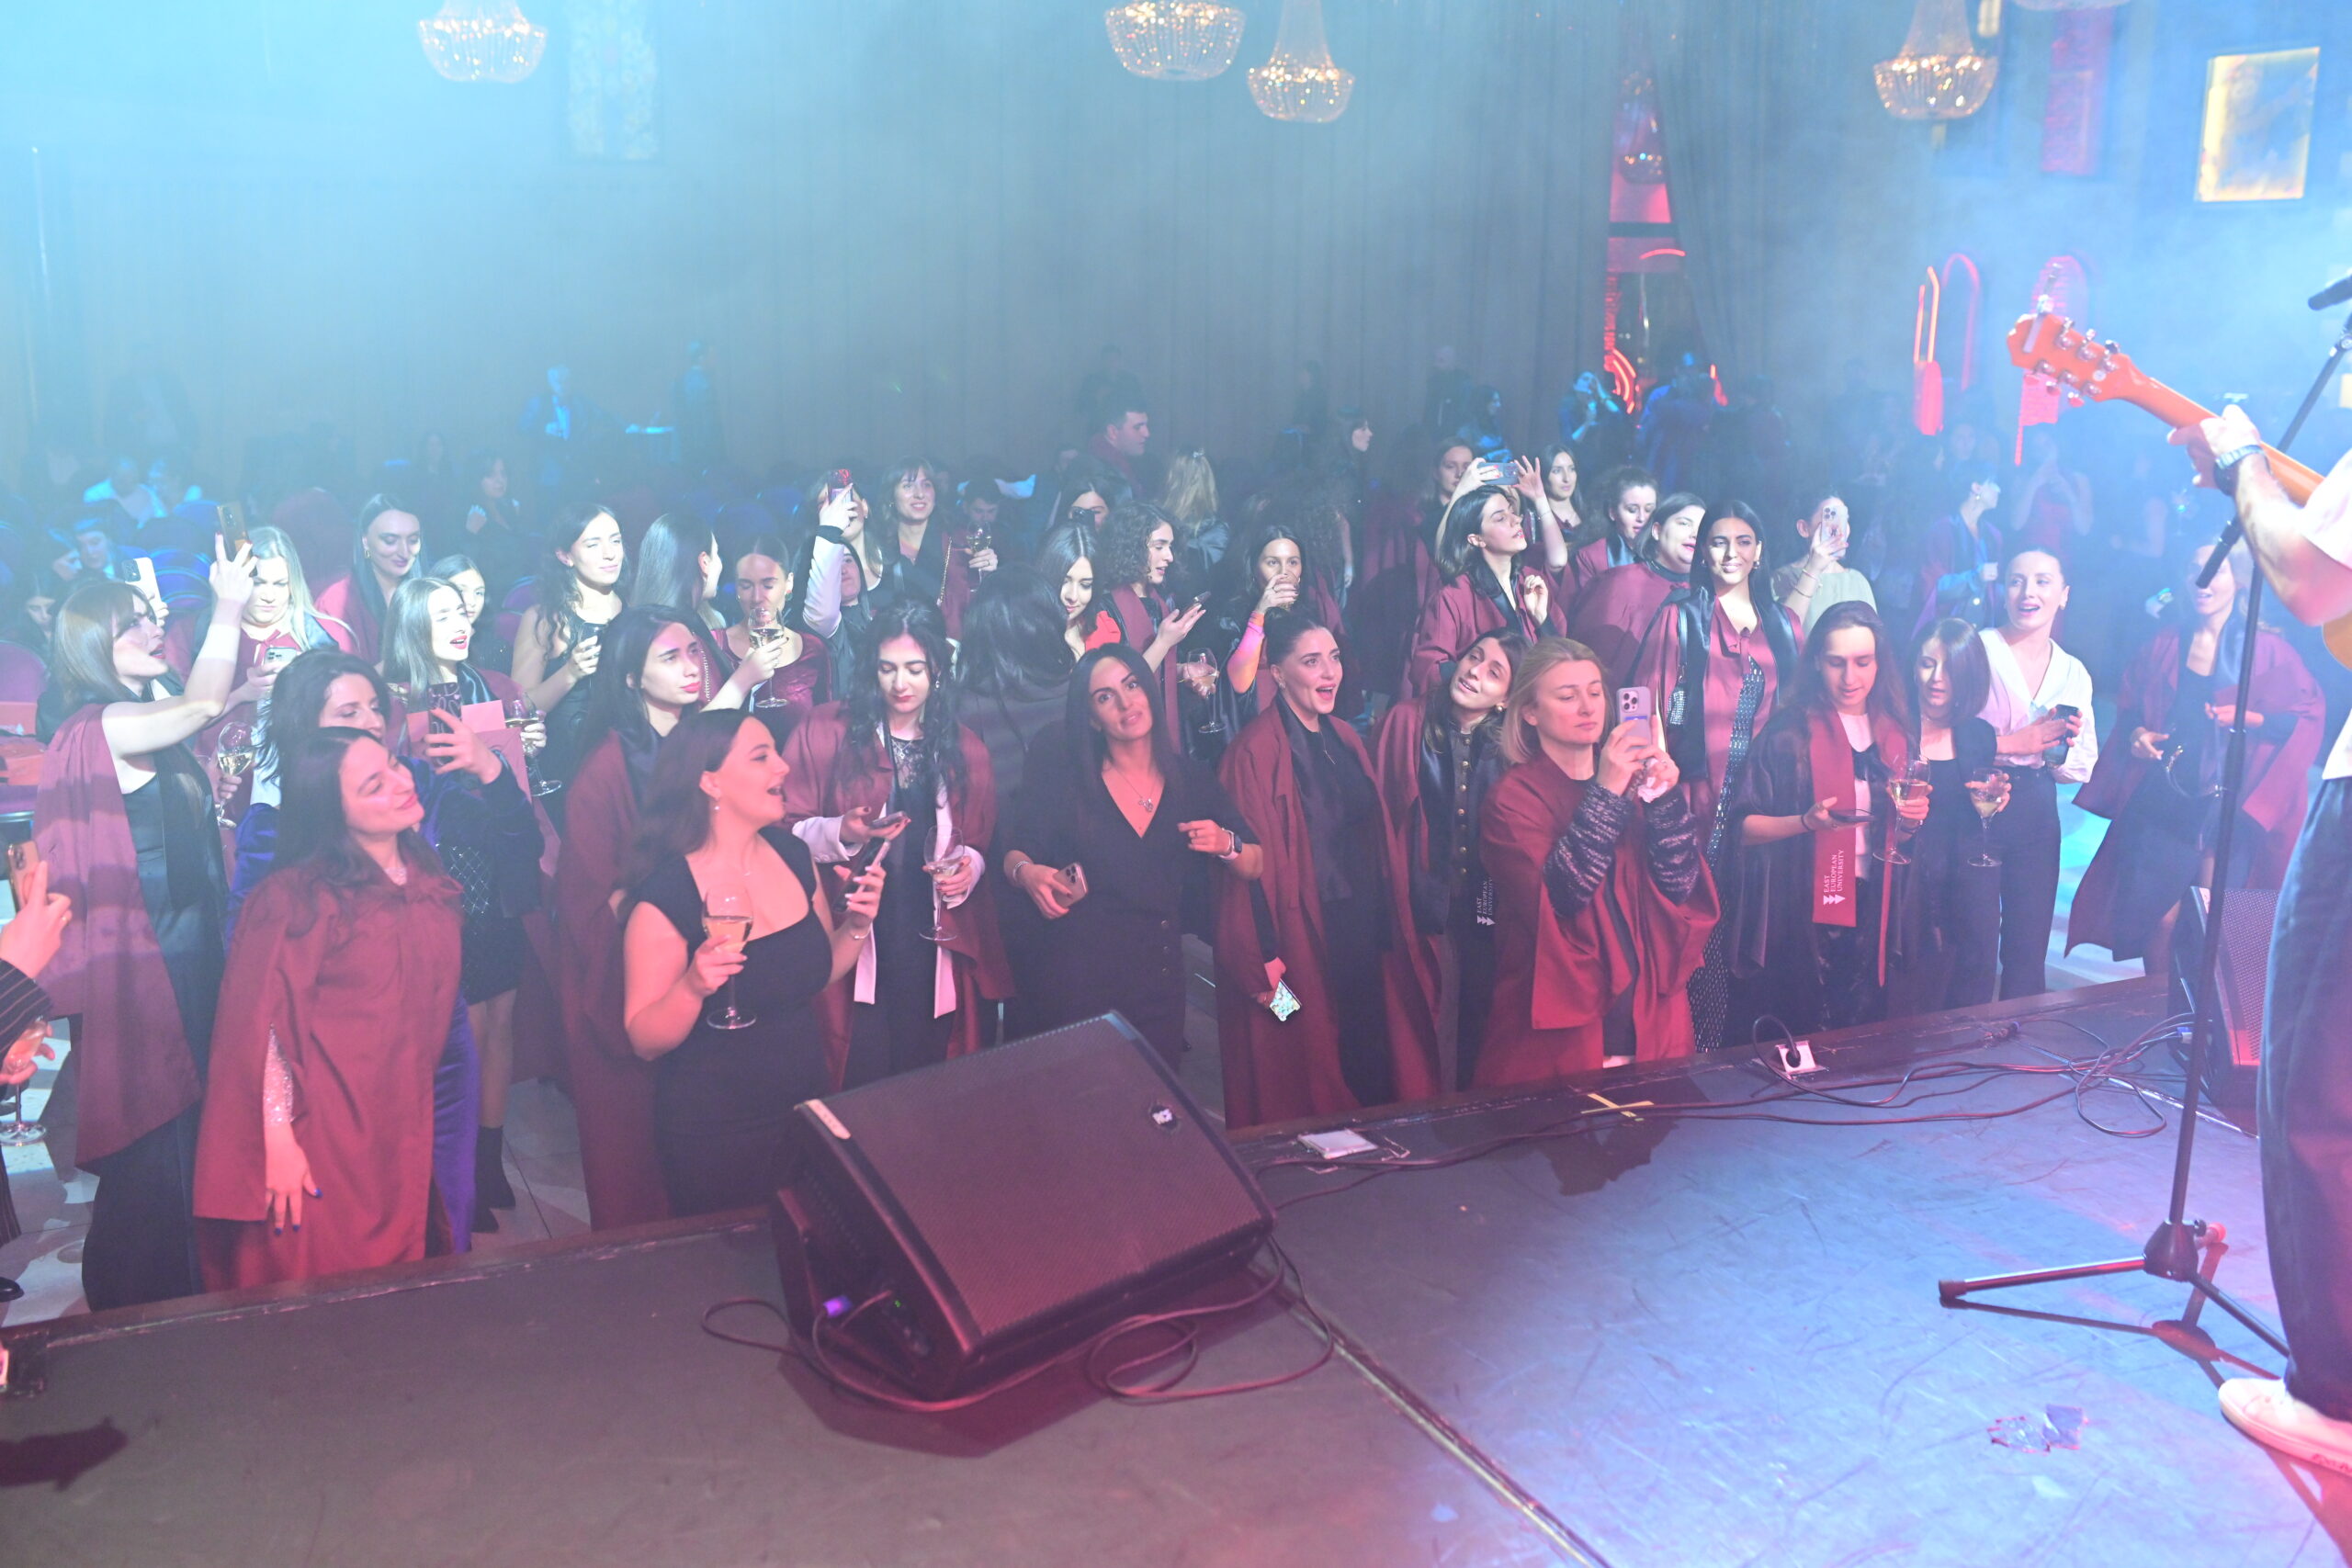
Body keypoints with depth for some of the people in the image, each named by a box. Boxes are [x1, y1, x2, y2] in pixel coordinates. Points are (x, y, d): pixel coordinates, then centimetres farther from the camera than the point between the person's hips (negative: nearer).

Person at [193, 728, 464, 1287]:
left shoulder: (427, 877, 5)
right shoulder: (299, 897, -15)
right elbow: (261, 1026, -16)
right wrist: (278, 1141, -17)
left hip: (406, 1131, 6)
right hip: (323, 1142, -6)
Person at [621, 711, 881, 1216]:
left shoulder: (793, 856, -2)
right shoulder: (664, 897, -20)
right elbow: (644, 1041, -15)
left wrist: (857, 926, -6)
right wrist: (692, 988, -32)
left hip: (808, 1110, 6)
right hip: (715, 1137, -6)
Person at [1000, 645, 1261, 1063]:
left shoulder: (1193, 780, 3)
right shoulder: (1065, 778, -2)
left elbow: (1254, 866, 7)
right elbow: (1013, 851, 0)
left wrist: (1226, 845, -13)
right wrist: (1027, 872, -21)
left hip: (1159, 978, 2)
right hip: (1074, 977, -2)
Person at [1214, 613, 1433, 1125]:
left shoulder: (1343, 738, 9)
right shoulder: (1256, 751, -15)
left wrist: (1384, 927, 11)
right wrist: (1267, 969, -19)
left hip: (1361, 928, 7)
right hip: (1301, 938, -7)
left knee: (1369, 1055, 14)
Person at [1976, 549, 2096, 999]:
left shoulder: (2073, 672, 12)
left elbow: (2083, 768, 12)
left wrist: (2063, 748, -9)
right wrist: (2014, 743, -18)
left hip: (2036, 818, 5)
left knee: (2029, 951, 8)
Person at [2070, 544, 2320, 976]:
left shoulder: (2266, 650, -1)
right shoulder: (2165, 645, 7)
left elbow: (2307, 717, -1)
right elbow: (2128, 708, 17)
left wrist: (2249, 717, -15)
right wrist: (2135, 734, -3)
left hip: (2230, 809, -2)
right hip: (2160, 806, 2)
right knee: (2161, 919, 2)